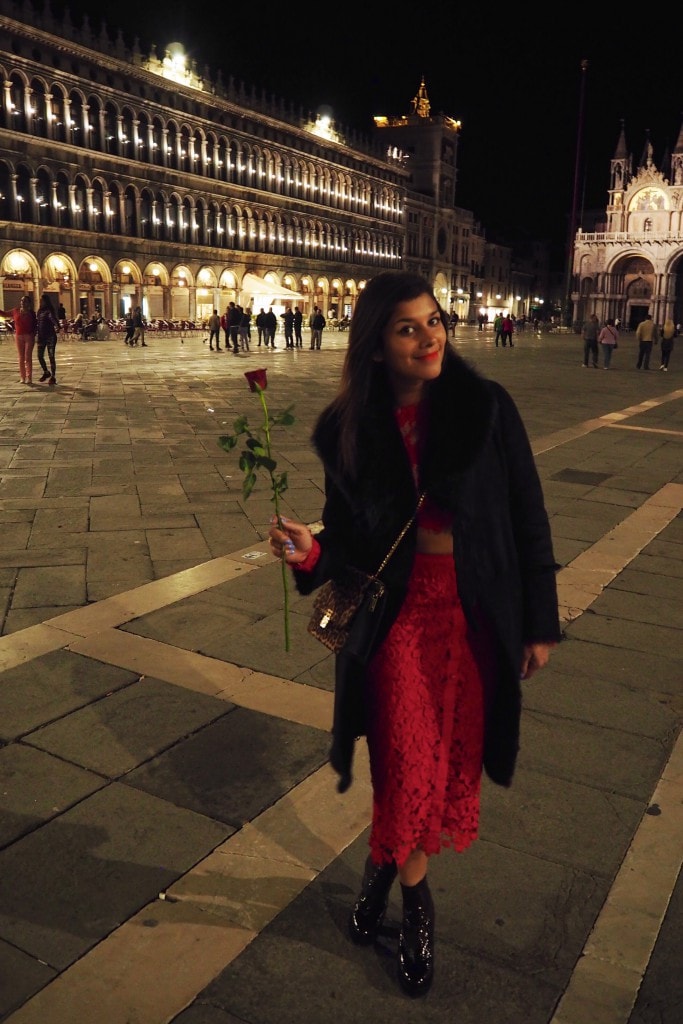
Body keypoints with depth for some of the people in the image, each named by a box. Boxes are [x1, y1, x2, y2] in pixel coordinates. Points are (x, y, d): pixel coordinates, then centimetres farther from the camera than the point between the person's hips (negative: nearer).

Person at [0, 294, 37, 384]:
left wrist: (34, 334, -8)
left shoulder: (31, 313, 1)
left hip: (29, 336, -2)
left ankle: (29, 378, -2)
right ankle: (22, 377, 9)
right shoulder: (16, 311, 5)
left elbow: (35, 325, 6)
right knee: (21, 358, 5)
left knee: (28, 357, -4)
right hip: (18, 336, 2)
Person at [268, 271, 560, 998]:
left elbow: (527, 520, -4)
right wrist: (310, 552, -21)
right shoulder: (349, 429, -5)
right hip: (397, 611, 0)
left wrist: (539, 623, -2)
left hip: (475, 613, 0)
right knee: (408, 766, 5)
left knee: (452, 758, 13)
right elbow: (350, 536, 1)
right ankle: (414, 896, 34)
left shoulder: (487, 407, -10)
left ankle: (385, 862, 41)